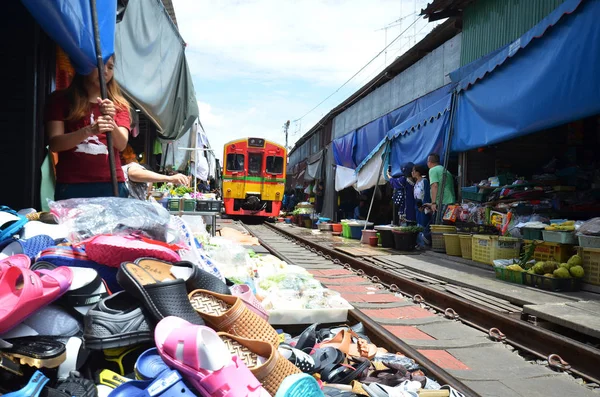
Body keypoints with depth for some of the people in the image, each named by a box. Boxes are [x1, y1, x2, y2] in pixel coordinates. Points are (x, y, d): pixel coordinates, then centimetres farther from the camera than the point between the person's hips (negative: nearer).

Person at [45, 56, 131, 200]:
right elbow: (54, 144, -6)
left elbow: (122, 144, -3)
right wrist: (89, 130, -23)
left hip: (111, 185, 1)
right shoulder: (60, 99, 6)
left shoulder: (119, 104, 12)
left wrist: (110, 121, -23)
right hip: (71, 186, -1)